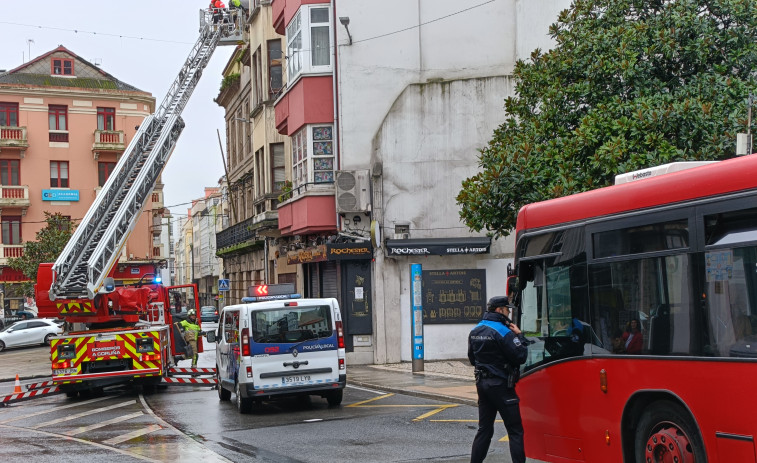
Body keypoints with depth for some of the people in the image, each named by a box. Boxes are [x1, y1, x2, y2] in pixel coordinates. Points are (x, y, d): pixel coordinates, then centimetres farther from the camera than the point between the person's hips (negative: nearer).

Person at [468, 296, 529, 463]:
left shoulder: (474, 332, 10)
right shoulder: (503, 332, -15)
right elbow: (520, 357, -15)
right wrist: (519, 336, -4)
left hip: (482, 384, 8)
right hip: (501, 385, -7)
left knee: (484, 428, 14)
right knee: (515, 430, -2)